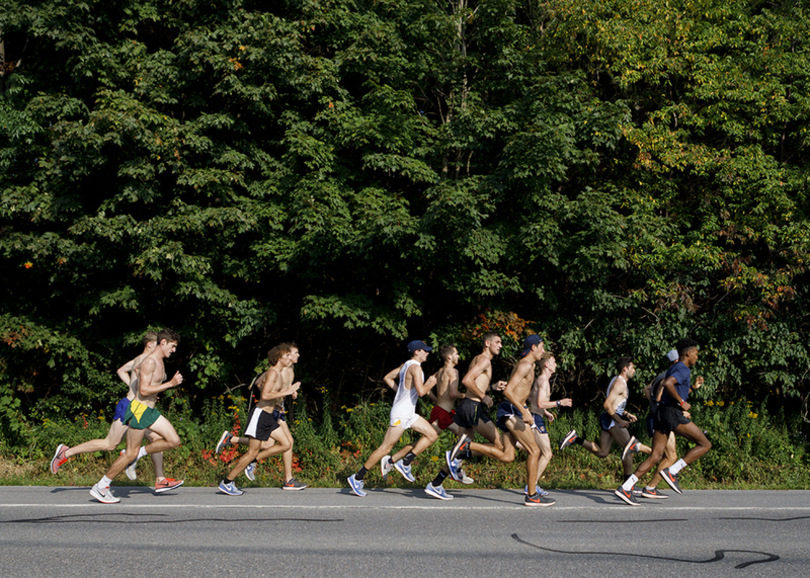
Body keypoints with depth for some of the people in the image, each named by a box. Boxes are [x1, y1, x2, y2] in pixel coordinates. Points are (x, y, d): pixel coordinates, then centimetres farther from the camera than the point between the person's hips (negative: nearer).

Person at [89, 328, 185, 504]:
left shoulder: (160, 362, 13)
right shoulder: (150, 361, -18)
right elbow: (144, 390, -24)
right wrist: (170, 384, -22)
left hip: (150, 410, 10)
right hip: (139, 409, -10)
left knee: (174, 440, 3)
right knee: (131, 453, -5)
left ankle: (139, 453, 12)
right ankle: (100, 487, 3)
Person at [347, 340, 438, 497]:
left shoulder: (405, 365, 12)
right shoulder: (415, 367, -16)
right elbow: (421, 392, -26)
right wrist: (431, 383, -8)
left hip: (409, 413, 10)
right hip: (401, 414, -10)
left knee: (432, 435, 5)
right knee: (385, 448, -7)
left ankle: (405, 463, 5)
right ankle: (358, 478, -1)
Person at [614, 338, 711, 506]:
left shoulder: (673, 369, 24)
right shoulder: (683, 369, -8)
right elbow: (667, 384, -27)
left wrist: (693, 387, 28)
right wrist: (682, 402, -18)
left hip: (662, 413, 9)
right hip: (673, 413, -9)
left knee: (656, 456, 3)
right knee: (705, 444, 0)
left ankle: (626, 487, -8)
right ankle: (672, 471, -9)